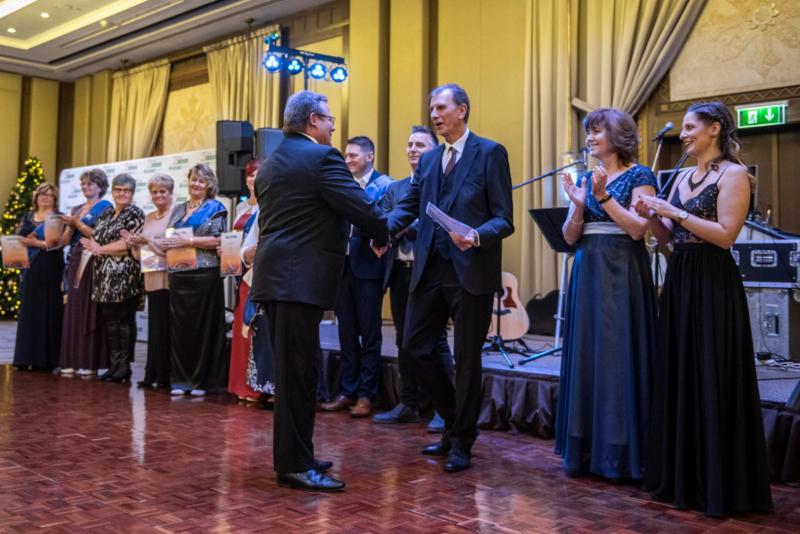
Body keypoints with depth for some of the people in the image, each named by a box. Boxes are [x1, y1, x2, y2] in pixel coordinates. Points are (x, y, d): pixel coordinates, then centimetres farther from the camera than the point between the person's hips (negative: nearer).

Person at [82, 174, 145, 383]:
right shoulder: (106, 214, 18)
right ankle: (114, 364, 14)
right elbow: (95, 238, 17)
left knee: (125, 320, -3)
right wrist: (94, 246, -7)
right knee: (109, 320, 7)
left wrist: (100, 249, -8)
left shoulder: (135, 214, -4)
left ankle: (124, 366, 3)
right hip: (105, 276, 7)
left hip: (125, 276, -7)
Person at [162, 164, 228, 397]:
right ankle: (181, 379, 11)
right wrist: (165, 245, 0)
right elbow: (169, 238, 21)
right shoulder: (178, 209, 19)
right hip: (179, 274, 5)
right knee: (178, 325, 3)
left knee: (202, 326, -3)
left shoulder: (215, 208, 3)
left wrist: (187, 241, -16)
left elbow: (218, 240, -10)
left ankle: (202, 379, 5)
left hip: (204, 274, -5)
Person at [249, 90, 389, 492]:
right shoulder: (321, 157, -10)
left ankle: (291, 455, 23)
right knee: (298, 372, -5)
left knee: (290, 370, 15)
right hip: (301, 278, -9)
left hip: (274, 276, 9)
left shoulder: (270, 164, 18)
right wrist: (387, 235, 5)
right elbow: (361, 208, -13)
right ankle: (295, 465, 0)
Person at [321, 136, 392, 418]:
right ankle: (348, 392, 21)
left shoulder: (384, 185, -4)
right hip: (342, 265, 6)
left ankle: (366, 395, 10)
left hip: (368, 267, -6)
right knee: (347, 334, 12)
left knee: (369, 335, 3)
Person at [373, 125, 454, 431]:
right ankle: (408, 405, 22)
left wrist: (405, 226, -21)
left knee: (436, 341, -1)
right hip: (400, 272, 6)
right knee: (404, 340, 12)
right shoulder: (394, 189, 16)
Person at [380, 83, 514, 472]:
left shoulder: (490, 153, -3)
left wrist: (477, 236, -26)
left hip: (471, 272, -6)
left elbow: (504, 219, -7)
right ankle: (455, 422, 28)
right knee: (416, 346, 7)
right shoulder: (428, 160, 16)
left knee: (466, 357, 3)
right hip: (431, 269, 6)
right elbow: (409, 206, 9)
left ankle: (461, 442, 19)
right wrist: (384, 229, -10)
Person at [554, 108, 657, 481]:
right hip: (587, 274, 6)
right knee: (586, 357, 6)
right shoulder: (585, 179, 14)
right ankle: (586, 450, 15)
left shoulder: (639, 176, -1)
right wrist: (578, 204, -8)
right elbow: (570, 236, 9)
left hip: (622, 275, -6)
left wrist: (604, 197, -16)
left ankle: (620, 454, 5)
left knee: (619, 359, -5)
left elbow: (638, 229, -12)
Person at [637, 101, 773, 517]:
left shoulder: (733, 173, -7)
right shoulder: (684, 177, 15)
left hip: (713, 284, -8)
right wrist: (652, 215, -5)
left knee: (711, 381, -4)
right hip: (678, 281, 8)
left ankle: (717, 484, 7)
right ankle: (681, 476, 21)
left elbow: (725, 234, -17)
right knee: (678, 378, 10)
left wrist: (675, 212, -17)